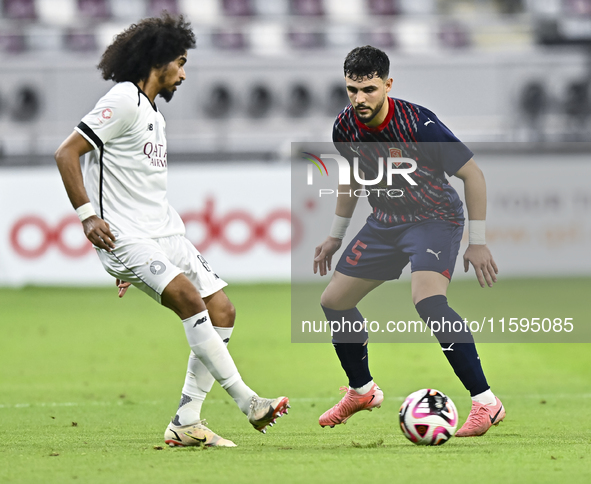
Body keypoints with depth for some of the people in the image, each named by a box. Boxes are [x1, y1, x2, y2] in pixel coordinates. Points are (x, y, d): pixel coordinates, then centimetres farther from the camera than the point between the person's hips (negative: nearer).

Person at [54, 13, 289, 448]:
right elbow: (67, 153, -14)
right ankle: (248, 403, -26)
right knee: (189, 299, -25)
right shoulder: (124, 101, -8)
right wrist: (88, 215, -21)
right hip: (125, 237, -10)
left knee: (222, 311, 0)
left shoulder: (154, 114, 21)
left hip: (165, 234, 10)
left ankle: (186, 423, 3)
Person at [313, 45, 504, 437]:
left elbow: (472, 174, -19)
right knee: (334, 301, 8)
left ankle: (485, 402, -28)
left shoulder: (418, 123, -27)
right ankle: (362, 391, 33)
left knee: (428, 298, -32)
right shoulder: (346, 127, -8)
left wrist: (478, 242, -19)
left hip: (436, 218, -7)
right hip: (386, 223, 7)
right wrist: (337, 235, 19)